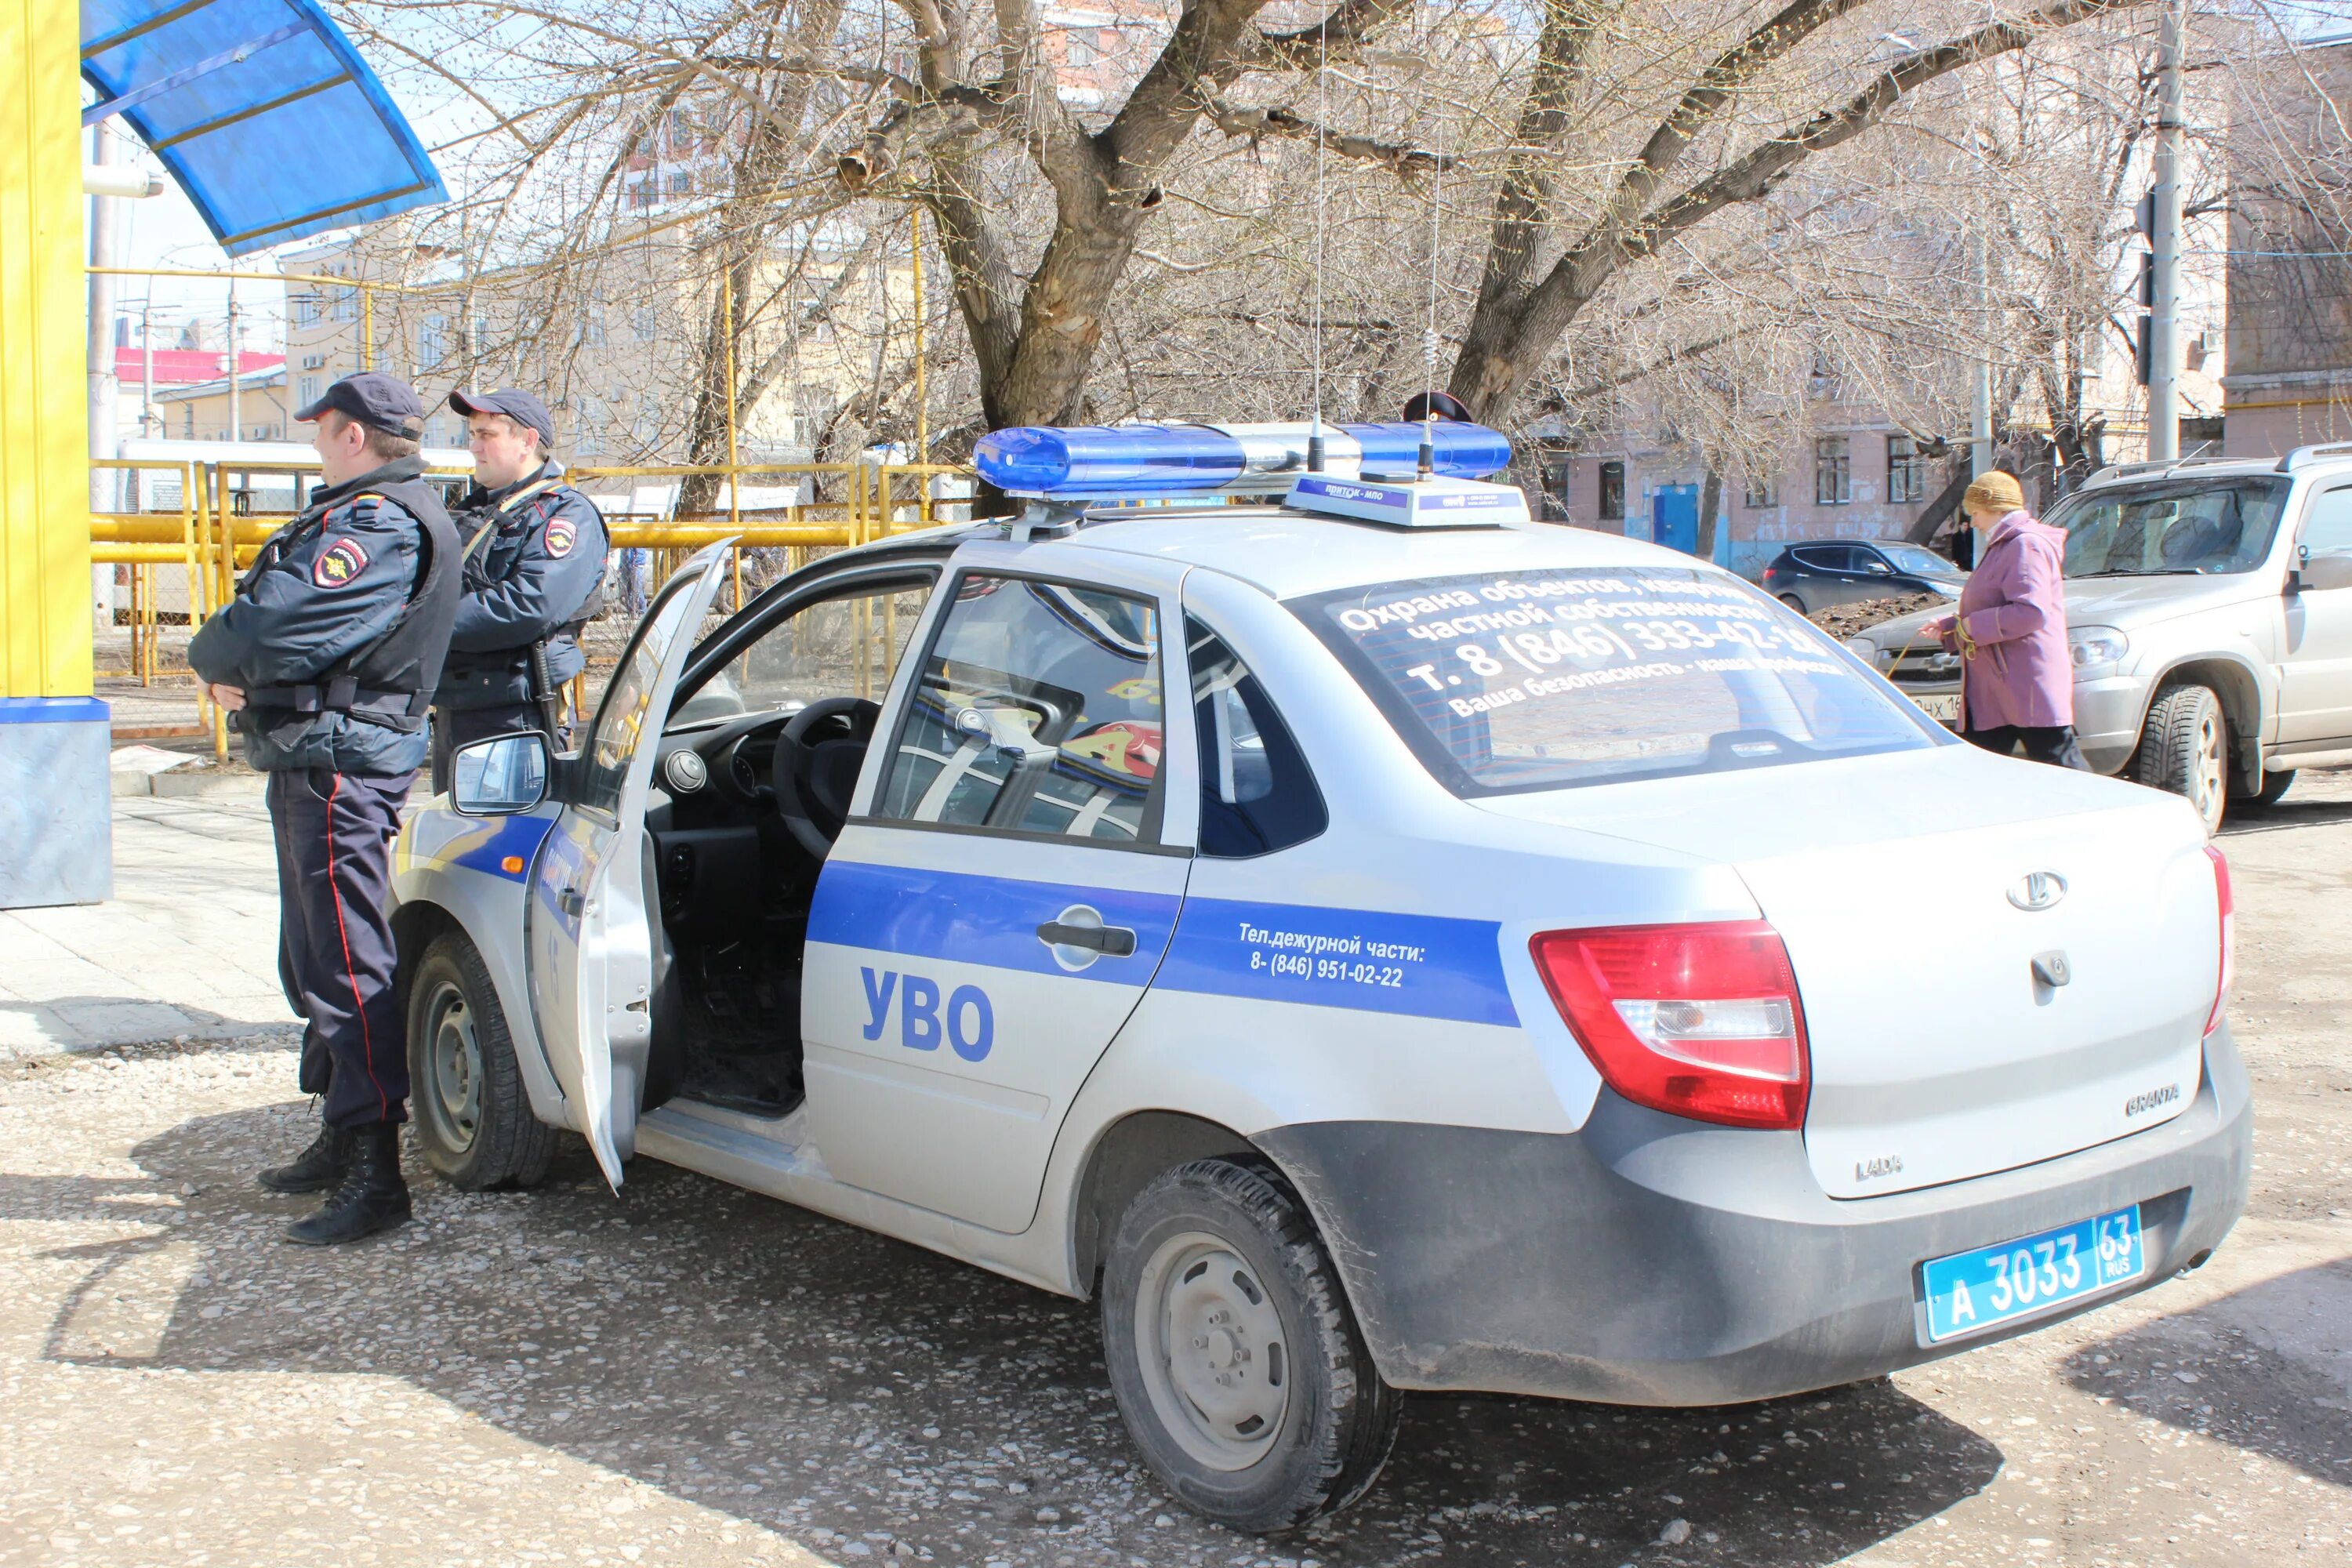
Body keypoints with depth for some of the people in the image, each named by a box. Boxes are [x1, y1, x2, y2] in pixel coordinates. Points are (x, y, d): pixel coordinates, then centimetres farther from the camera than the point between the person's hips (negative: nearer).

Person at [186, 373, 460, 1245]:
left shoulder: (382, 524, -17)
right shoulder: (357, 514, 20)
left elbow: (276, 628, -26)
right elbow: (277, 612, 18)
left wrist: (212, 659, -4)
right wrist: (232, 668, -3)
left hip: (339, 770, -11)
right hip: (311, 762, 11)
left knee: (346, 968, -10)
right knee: (316, 960, 18)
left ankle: (374, 1176, -7)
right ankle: (341, 1140, 30)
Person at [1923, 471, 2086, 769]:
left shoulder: (2027, 545, -12)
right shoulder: (2004, 546, 22)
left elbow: (2031, 612, -25)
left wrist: (1973, 626, -17)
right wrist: (1948, 627, 22)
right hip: (1994, 691, 11)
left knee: (2060, 764, -8)